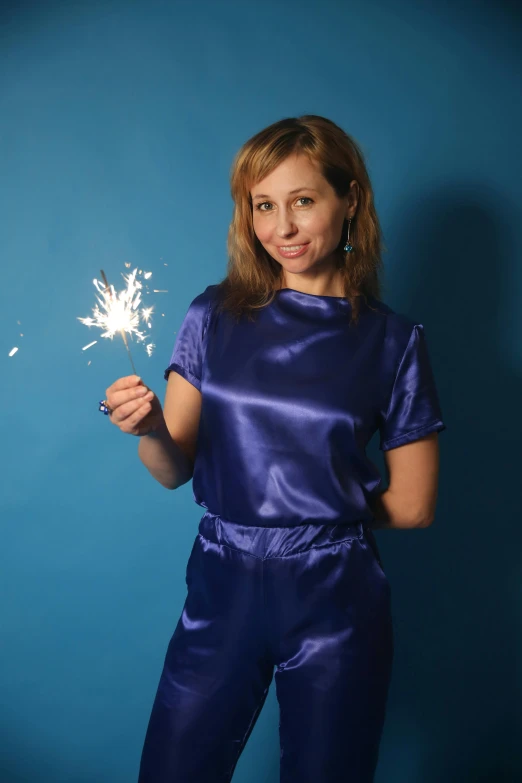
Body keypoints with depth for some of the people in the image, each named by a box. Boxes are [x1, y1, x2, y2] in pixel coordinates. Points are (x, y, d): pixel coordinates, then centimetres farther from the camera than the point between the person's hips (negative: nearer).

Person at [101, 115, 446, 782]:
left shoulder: (393, 340, -4)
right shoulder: (215, 316, 1)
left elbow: (412, 506, 0)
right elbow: (174, 469, -2)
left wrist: (330, 512, 4)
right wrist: (149, 429, -21)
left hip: (334, 600, -1)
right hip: (222, 585, 2)